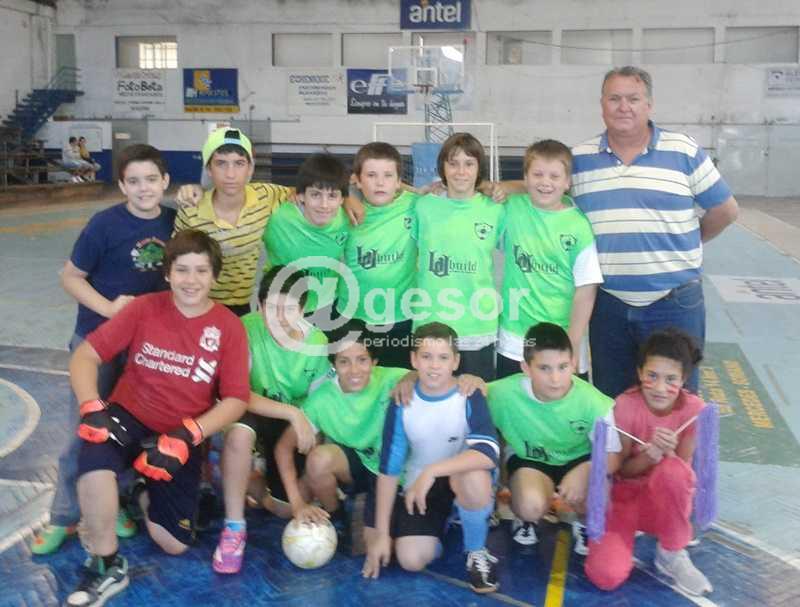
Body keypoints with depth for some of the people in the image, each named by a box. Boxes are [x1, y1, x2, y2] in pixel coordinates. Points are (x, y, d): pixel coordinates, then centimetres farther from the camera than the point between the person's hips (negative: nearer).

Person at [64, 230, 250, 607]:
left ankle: (146, 497, 34)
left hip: (180, 437, 1)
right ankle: (106, 566, -14)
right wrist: (91, 407, -21)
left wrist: (187, 435, -22)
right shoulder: (144, 308, -7)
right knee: (95, 456, -36)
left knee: (174, 544, 0)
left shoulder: (228, 327, -8)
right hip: (128, 418, 0)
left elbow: (235, 400, -9)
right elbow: (86, 355, -5)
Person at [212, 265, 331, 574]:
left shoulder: (317, 342, -14)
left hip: (297, 421, 3)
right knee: (239, 433, -39)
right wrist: (292, 413, -33)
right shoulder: (247, 329, -24)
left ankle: (261, 486, 31)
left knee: (287, 509, -6)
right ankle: (234, 526, -18)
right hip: (254, 412, -2)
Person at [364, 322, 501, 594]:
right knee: (411, 560, -20)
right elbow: (389, 470, -8)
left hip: (461, 479, -2)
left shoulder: (470, 398, -17)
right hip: (418, 486, 2)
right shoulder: (402, 404, -11)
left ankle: (476, 551, -9)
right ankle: (444, 523, 15)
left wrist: (432, 471, -41)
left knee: (475, 475, -37)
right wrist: (382, 534, -8)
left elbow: (489, 454, -33)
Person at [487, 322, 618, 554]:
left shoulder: (592, 401, -27)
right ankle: (526, 518, 10)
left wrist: (584, 472, -37)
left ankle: (584, 523, 11)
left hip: (579, 459, 1)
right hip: (528, 458, -1)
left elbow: (612, 453, -16)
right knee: (531, 506, -31)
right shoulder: (504, 394, -29)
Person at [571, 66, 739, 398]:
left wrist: (685, 245, 10)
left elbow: (725, 209, 6)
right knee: (611, 404, 14)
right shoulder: (578, 158, 3)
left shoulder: (685, 151, -2)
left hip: (675, 304, -1)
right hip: (608, 305, 2)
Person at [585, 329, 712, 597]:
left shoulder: (694, 409, -15)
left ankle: (671, 554, -11)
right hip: (624, 494, -2)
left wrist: (667, 454, -31)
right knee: (606, 576, -27)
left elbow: (682, 470, -10)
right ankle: (629, 532, 6)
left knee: (672, 469, -36)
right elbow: (621, 469, -11)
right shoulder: (626, 404, -18)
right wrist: (649, 456, -30)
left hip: (666, 500, 2)